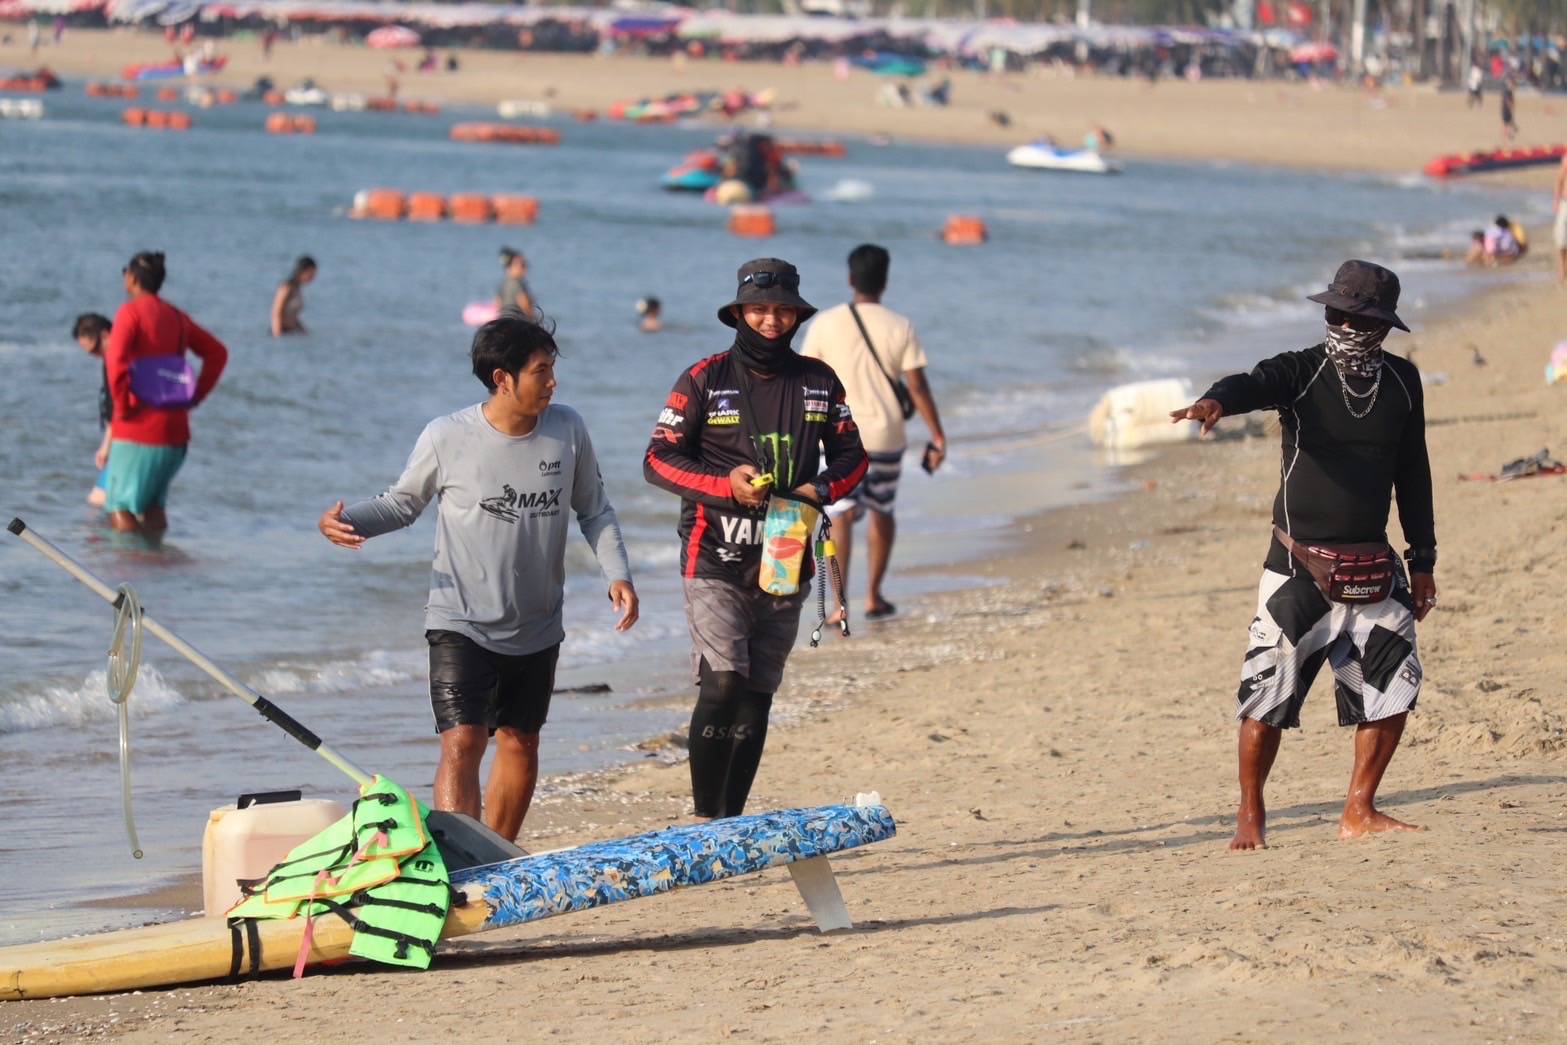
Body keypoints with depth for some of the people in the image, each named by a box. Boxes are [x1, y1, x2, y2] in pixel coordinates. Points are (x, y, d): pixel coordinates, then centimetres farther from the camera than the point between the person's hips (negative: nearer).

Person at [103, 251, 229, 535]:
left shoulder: (131, 312, -8)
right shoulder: (176, 317, 13)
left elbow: (116, 360, -22)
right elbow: (217, 353, 19)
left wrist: (122, 407, -12)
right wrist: (195, 396, 14)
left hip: (138, 428, -7)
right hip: (174, 428, 7)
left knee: (121, 511, -3)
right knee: (154, 505, 16)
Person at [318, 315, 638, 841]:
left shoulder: (567, 429, -3)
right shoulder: (446, 437, -13)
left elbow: (593, 510, 10)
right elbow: (402, 503, 1)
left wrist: (617, 572, -3)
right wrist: (349, 520, -18)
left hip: (537, 631, 5)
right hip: (462, 625, -5)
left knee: (520, 745, 15)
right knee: (462, 744, -18)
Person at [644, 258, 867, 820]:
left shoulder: (819, 382, 10)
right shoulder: (705, 379, -1)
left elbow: (852, 454, 16)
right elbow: (658, 459, -2)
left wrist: (823, 489, -6)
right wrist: (726, 483, -17)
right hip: (715, 560, -4)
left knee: (758, 696, 8)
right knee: (722, 684, -17)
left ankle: (731, 821, 15)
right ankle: (705, 821, -12)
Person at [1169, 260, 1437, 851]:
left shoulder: (1401, 382, 7)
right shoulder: (1301, 372, -6)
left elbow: (1413, 473, 16)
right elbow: (1253, 385, -28)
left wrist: (1423, 558, 16)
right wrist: (1216, 402, -52)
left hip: (1373, 573, 4)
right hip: (1299, 568, -4)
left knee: (1394, 687, 0)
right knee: (1270, 693, -6)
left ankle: (1358, 813, 14)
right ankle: (1251, 816, 11)